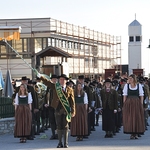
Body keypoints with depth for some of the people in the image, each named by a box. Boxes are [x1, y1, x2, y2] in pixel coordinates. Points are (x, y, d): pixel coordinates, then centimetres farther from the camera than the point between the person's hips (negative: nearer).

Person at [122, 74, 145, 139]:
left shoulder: (139, 85, 5)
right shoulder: (126, 85, 5)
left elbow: (141, 95, 5)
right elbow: (125, 95, 4)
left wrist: (141, 104, -2)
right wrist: (124, 104, -4)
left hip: (137, 103, 0)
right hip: (128, 104, 0)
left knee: (137, 117, -1)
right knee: (129, 118, -2)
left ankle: (136, 134, 7)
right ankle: (131, 133, 4)